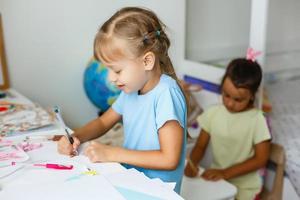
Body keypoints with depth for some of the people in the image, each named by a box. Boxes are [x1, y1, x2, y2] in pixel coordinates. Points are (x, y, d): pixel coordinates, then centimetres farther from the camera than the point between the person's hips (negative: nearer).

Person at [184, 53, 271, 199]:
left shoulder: (257, 120, -15)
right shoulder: (213, 113, -5)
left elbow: (261, 159, -13)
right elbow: (200, 146, 1)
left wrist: (225, 173, -19)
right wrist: (192, 163, -20)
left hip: (245, 187, -3)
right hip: (216, 180, 4)